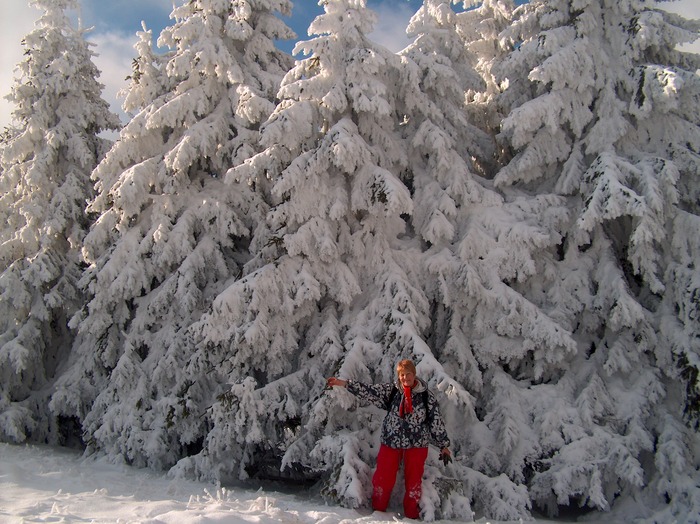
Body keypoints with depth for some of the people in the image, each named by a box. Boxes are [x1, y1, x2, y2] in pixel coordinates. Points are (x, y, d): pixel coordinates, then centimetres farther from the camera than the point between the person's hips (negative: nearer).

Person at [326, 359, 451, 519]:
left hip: (417, 444, -1)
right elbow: (368, 390, -7)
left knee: (414, 480, 9)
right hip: (391, 442, 1)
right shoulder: (391, 391, -2)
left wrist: (444, 445, 3)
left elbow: (437, 421, 0)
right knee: (383, 478, 6)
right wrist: (342, 383, -16)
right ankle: (378, 511, 26)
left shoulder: (426, 395, -5)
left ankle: (411, 515, 26)